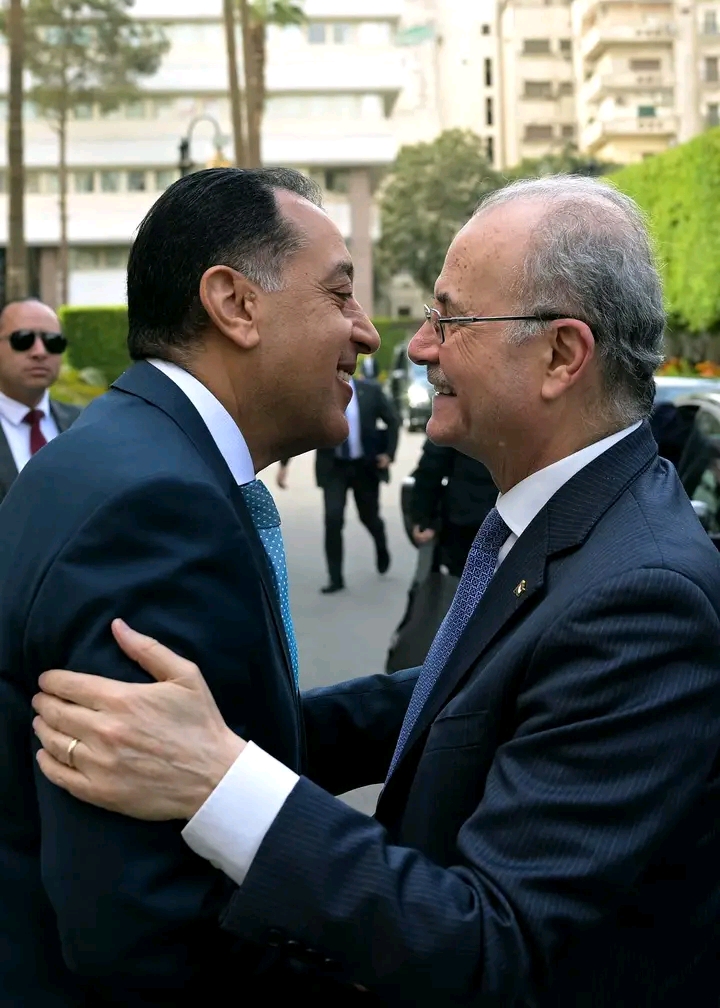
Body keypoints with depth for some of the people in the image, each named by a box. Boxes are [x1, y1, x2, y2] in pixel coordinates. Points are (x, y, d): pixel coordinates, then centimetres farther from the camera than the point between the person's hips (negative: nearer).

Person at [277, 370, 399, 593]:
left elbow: (393, 420, 2)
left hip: (366, 465, 0)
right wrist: (284, 464, -13)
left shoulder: (370, 390, -10)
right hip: (333, 467, 0)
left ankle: (381, 547, 48)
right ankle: (335, 578, -1)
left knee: (369, 516, 13)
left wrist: (389, 453, -7)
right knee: (333, 519, -11)